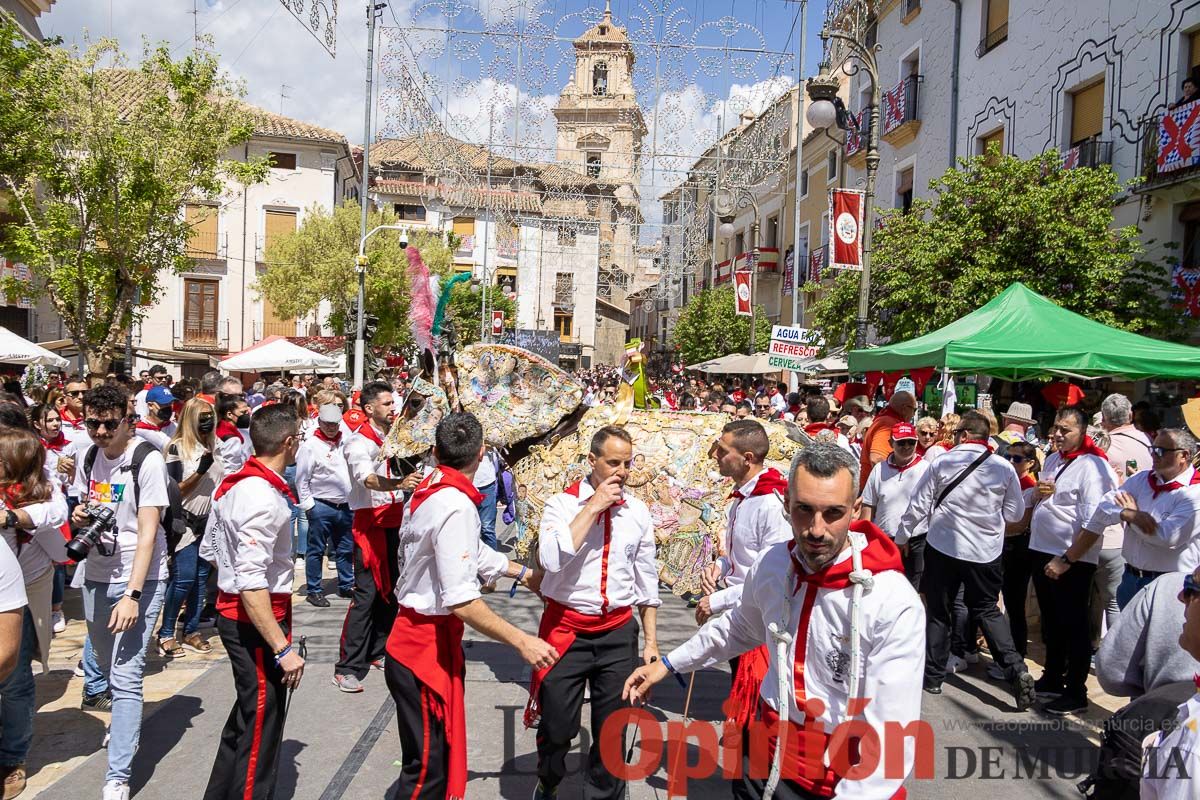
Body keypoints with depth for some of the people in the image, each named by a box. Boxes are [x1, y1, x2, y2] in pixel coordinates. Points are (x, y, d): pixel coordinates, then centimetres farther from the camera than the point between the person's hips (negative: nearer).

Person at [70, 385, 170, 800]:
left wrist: (132, 595, -23)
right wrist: (79, 514, -5)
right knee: (107, 664, 21)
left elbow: (148, 531, -18)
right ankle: (127, 722, 48)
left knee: (126, 677, -8)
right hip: (95, 576, 7)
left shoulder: (147, 460, -15)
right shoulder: (88, 457, 4)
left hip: (138, 579, -6)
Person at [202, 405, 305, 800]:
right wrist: (282, 648, -29)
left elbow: (212, 548, 14)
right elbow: (252, 583, -29)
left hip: (231, 612, 10)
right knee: (261, 726, 2)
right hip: (258, 619, -10)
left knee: (248, 713, 24)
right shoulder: (263, 496, -25)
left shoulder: (233, 483, 5)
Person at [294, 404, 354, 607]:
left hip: (345, 506, 6)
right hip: (321, 506, -6)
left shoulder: (344, 442, 9)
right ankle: (314, 591, 12)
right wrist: (308, 505, -10)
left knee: (346, 549, 14)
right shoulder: (311, 445, -7)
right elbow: (301, 479, -6)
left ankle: (346, 586, 26)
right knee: (316, 550, 4)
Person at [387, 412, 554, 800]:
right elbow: (461, 601, -28)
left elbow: (472, 551, 19)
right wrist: (521, 641, -25)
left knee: (437, 754, 23)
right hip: (428, 646, -10)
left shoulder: (429, 490, 6)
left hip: (415, 634, 10)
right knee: (428, 769, 1)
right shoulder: (457, 506, -24)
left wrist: (523, 572, 27)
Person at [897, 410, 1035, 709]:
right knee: (987, 610, 14)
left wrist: (901, 538, 8)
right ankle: (1016, 668, -3)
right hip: (985, 552, 2)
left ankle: (933, 676, 17)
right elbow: (1015, 513, 6)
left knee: (938, 612, 11)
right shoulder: (1004, 468, -3)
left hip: (942, 548, -2)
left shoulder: (942, 463, -8)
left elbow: (918, 507, -5)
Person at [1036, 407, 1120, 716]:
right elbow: (1035, 502, 22)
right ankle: (1052, 679, 36)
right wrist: (1038, 492, -2)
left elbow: (1094, 524, -21)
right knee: (1051, 621, 20)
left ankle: (1076, 693, 18)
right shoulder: (1053, 460, 9)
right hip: (1042, 552, 8)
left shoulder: (1091, 467, -16)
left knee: (1073, 627, 5)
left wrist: (1066, 560, -19)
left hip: (1072, 561, -8)